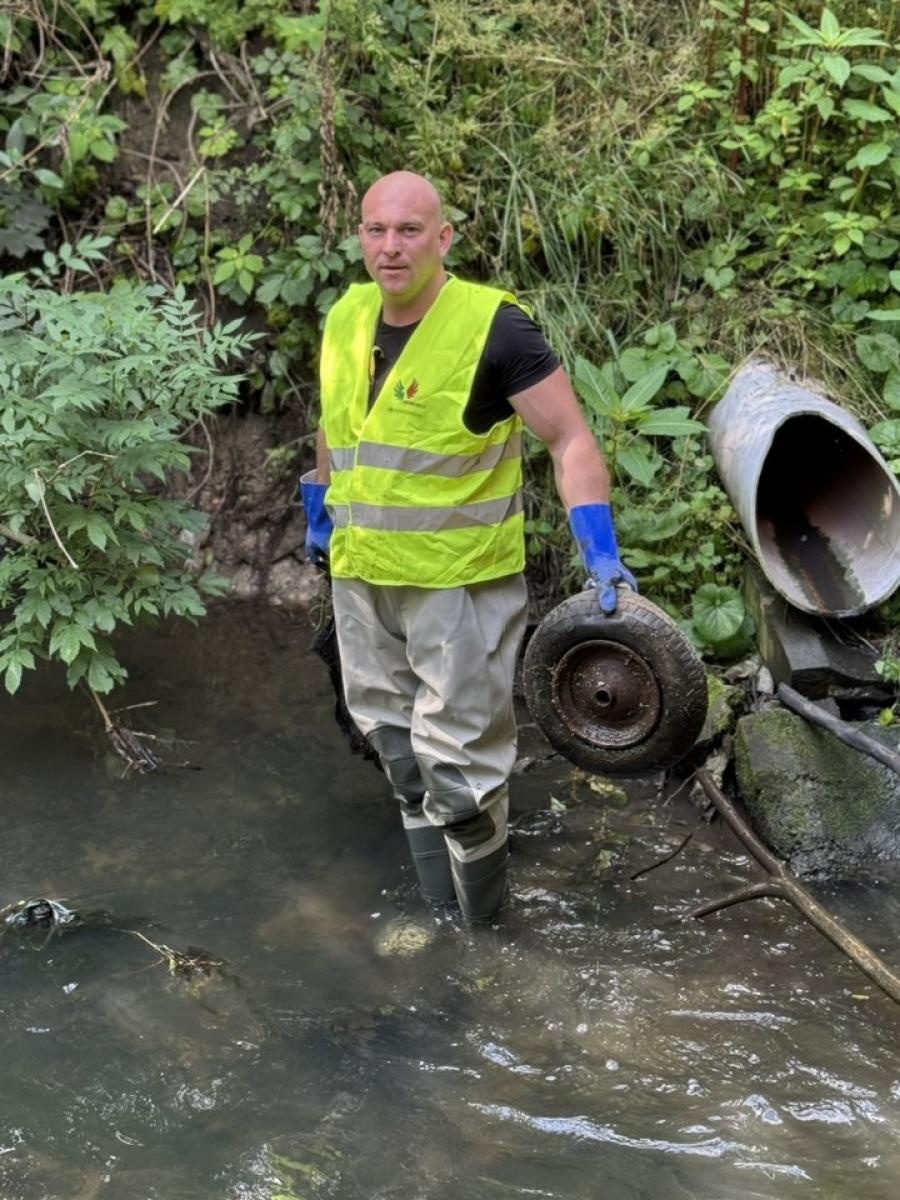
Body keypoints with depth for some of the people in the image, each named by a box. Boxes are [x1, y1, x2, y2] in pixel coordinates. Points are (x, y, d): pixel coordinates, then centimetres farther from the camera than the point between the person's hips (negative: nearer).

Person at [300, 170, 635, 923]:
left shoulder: (492, 326, -16)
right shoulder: (346, 318, 3)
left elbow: (571, 438, -15)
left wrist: (600, 550, -25)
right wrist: (319, 514, 28)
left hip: (460, 578, -6)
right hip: (361, 571, 7)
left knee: (457, 747, -3)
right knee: (388, 725, 15)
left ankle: (480, 911, 17)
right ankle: (435, 889, 32)